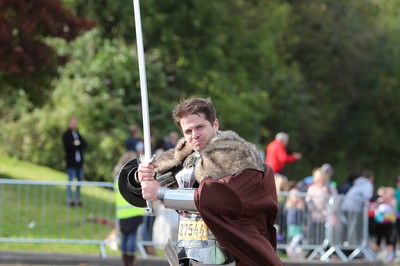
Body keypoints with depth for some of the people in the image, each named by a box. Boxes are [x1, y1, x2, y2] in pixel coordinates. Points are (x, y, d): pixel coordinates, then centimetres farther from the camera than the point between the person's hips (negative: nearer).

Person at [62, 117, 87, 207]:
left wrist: (77, 144, -12)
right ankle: (69, 200, -2)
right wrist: (80, 145, -8)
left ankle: (78, 199, 15)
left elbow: (85, 144, 3)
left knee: (80, 180, 8)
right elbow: (69, 145, -19)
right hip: (71, 162, -6)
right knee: (71, 180, -5)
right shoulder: (66, 135, -4)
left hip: (79, 161, 6)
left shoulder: (78, 134, 16)